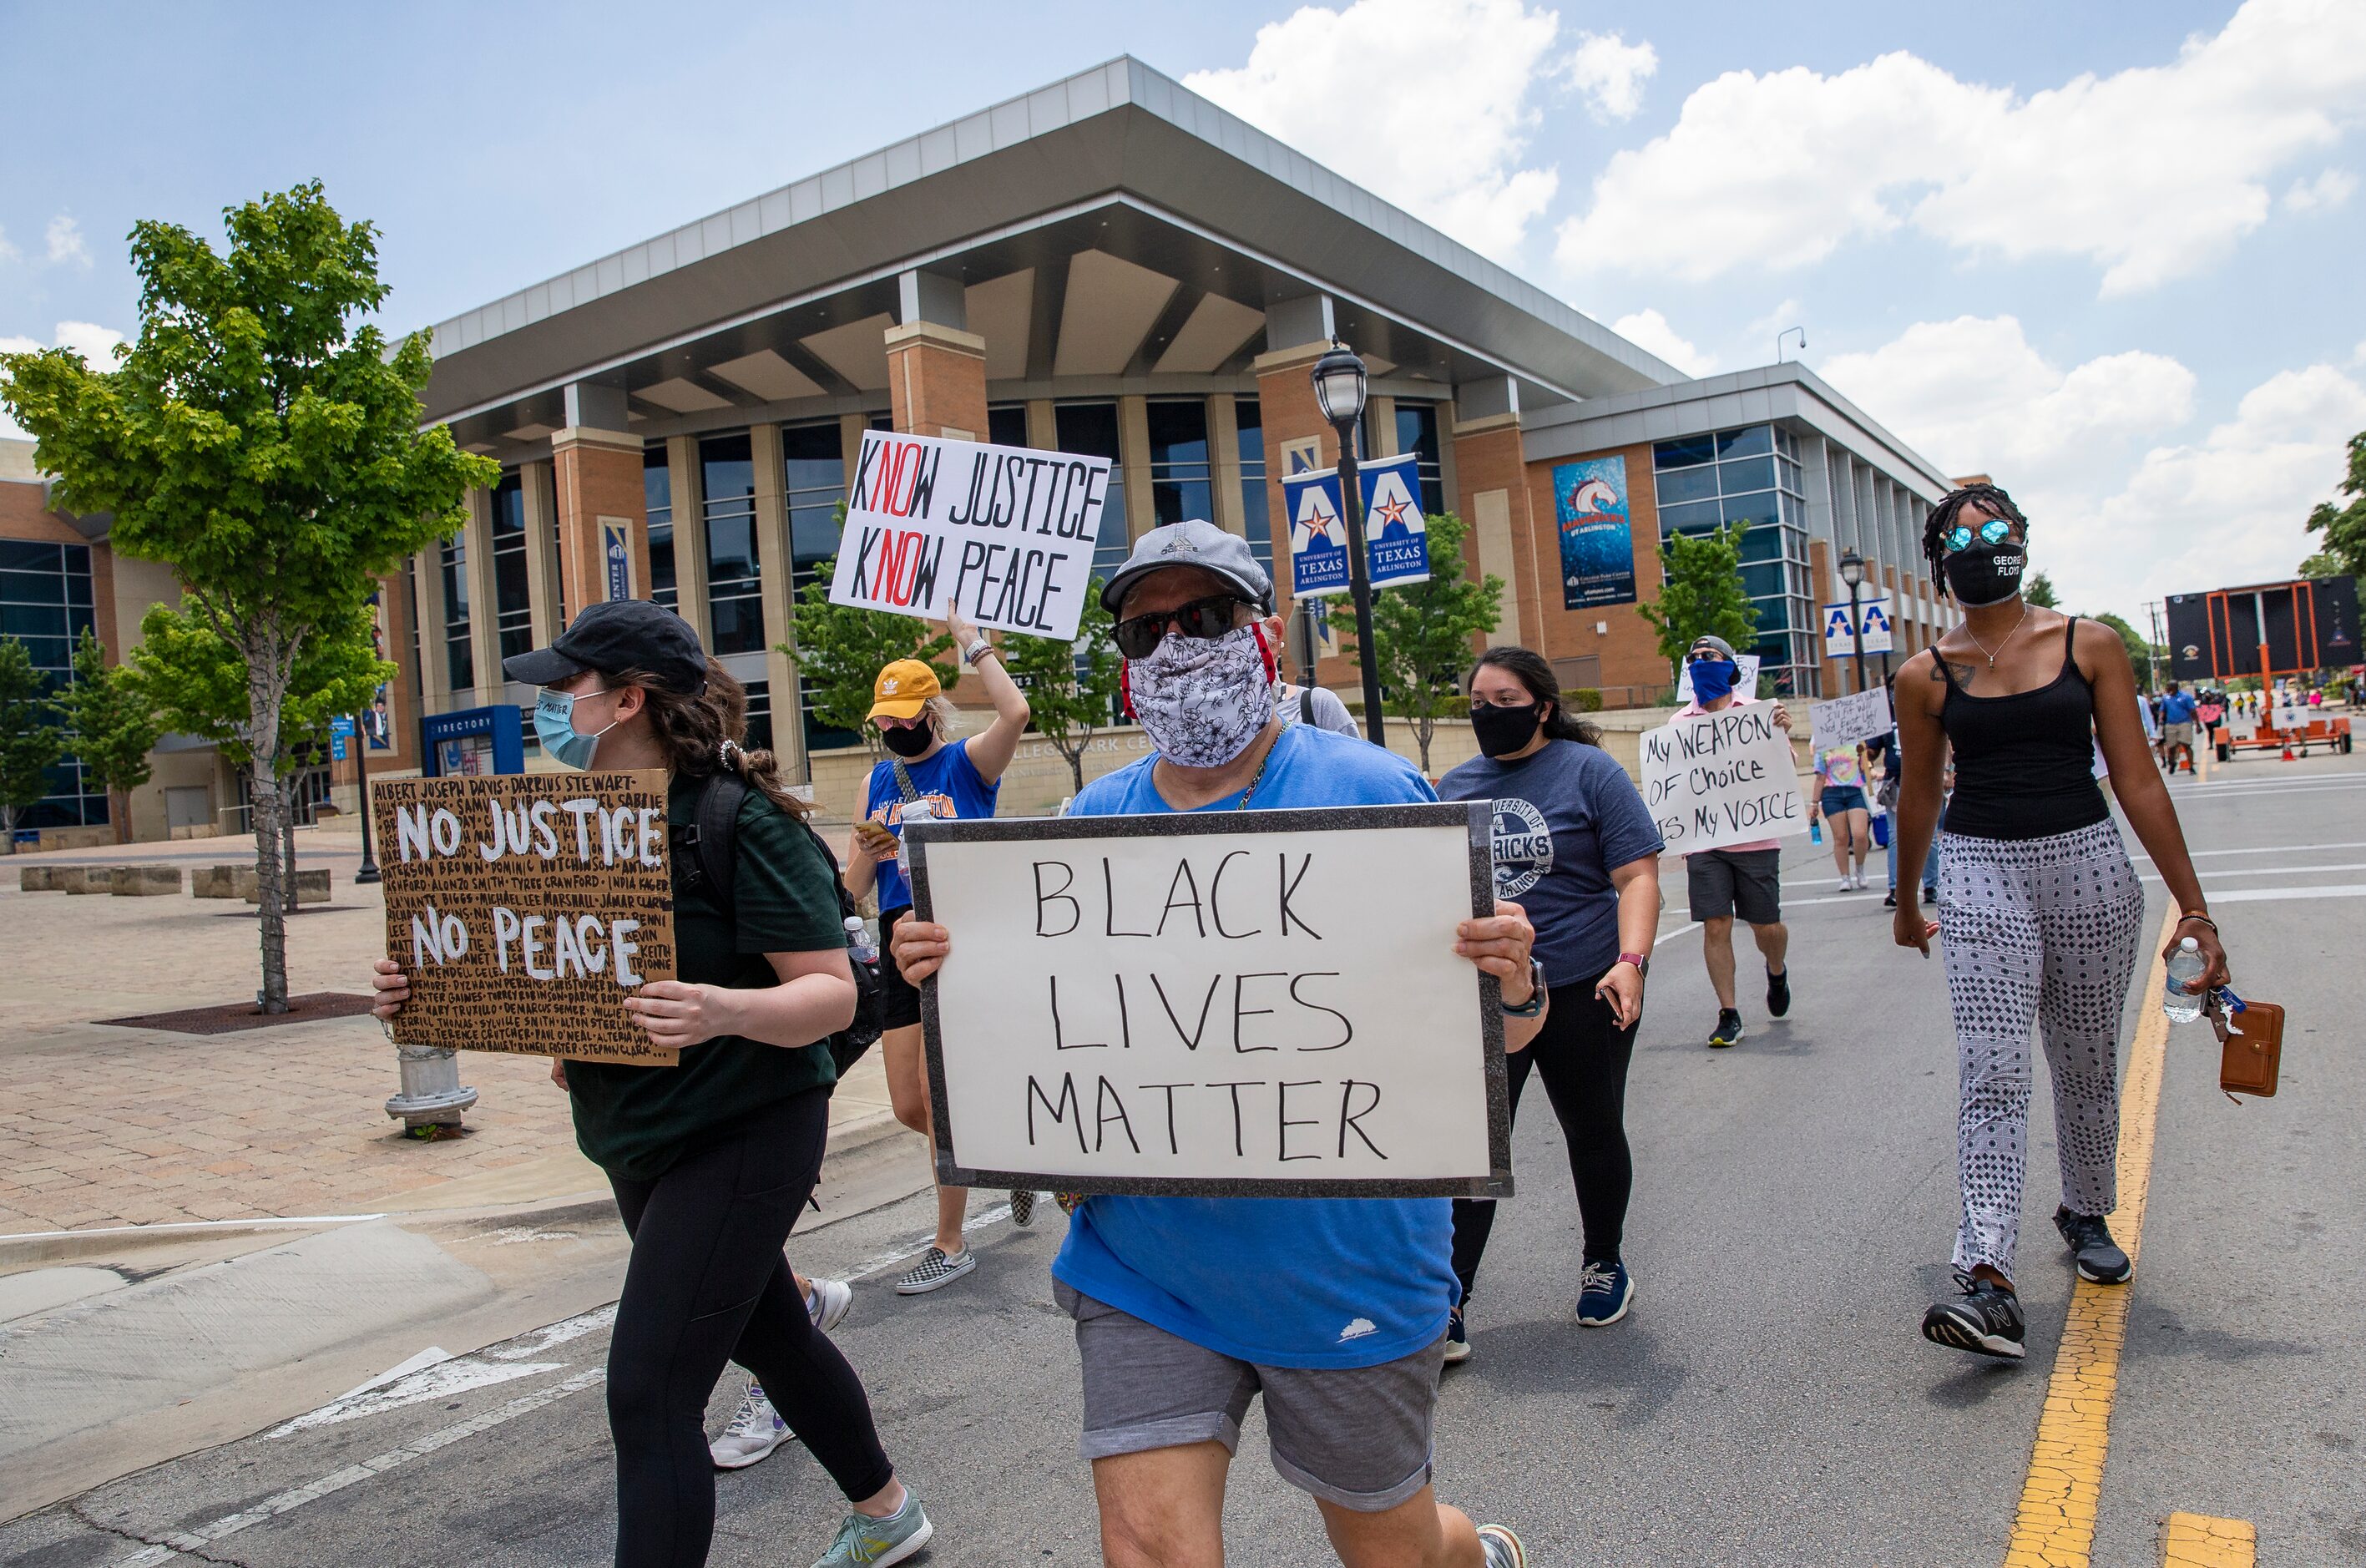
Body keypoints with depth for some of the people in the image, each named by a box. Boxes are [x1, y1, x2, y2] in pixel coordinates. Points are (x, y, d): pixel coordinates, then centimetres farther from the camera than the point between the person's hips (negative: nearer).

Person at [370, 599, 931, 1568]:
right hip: (634, 1139, 9)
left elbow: (832, 994, -21)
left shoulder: (742, 824, -19)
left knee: (648, 1397, -10)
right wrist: (425, 989, -6)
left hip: (742, 1133, -9)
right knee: (766, 1336, 23)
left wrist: (725, 1011, -40)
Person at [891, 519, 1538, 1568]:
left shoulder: (1371, 791, -9)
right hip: (1141, 1266, 3)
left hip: (1345, 1269, -2)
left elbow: (1492, 1035, -6)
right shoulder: (1095, 821, 1)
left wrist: (1512, 985, -28)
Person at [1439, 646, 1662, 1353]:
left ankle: (1605, 1265, 37)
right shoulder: (1456, 785, 9)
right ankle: (1446, 1310, 0)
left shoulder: (1590, 772, -4)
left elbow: (1638, 876, -9)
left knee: (1593, 1133, 14)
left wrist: (1630, 961, -23)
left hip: (1582, 991, -2)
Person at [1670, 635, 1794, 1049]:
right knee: (1715, 927, -3)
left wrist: (1783, 734, -16)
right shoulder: (1680, 722, 7)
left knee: (1766, 926, 6)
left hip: (1755, 838, -1)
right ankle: (1728, 1014, 7)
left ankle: (1777, 971, 39)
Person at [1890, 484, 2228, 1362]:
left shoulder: (2091, 645, 3)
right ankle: (1988, 1285, -15)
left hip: (2089, 867, 2)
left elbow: (2137, 781, 2)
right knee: (1992, 1076, -11)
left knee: (2088, 1065, 14)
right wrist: (1907, 906, 22)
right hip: (1979, 872, -1)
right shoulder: (1926, 677, 2)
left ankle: (2086, 1214, 39)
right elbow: (1918, 799, 14)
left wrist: (2192, 906, 0)